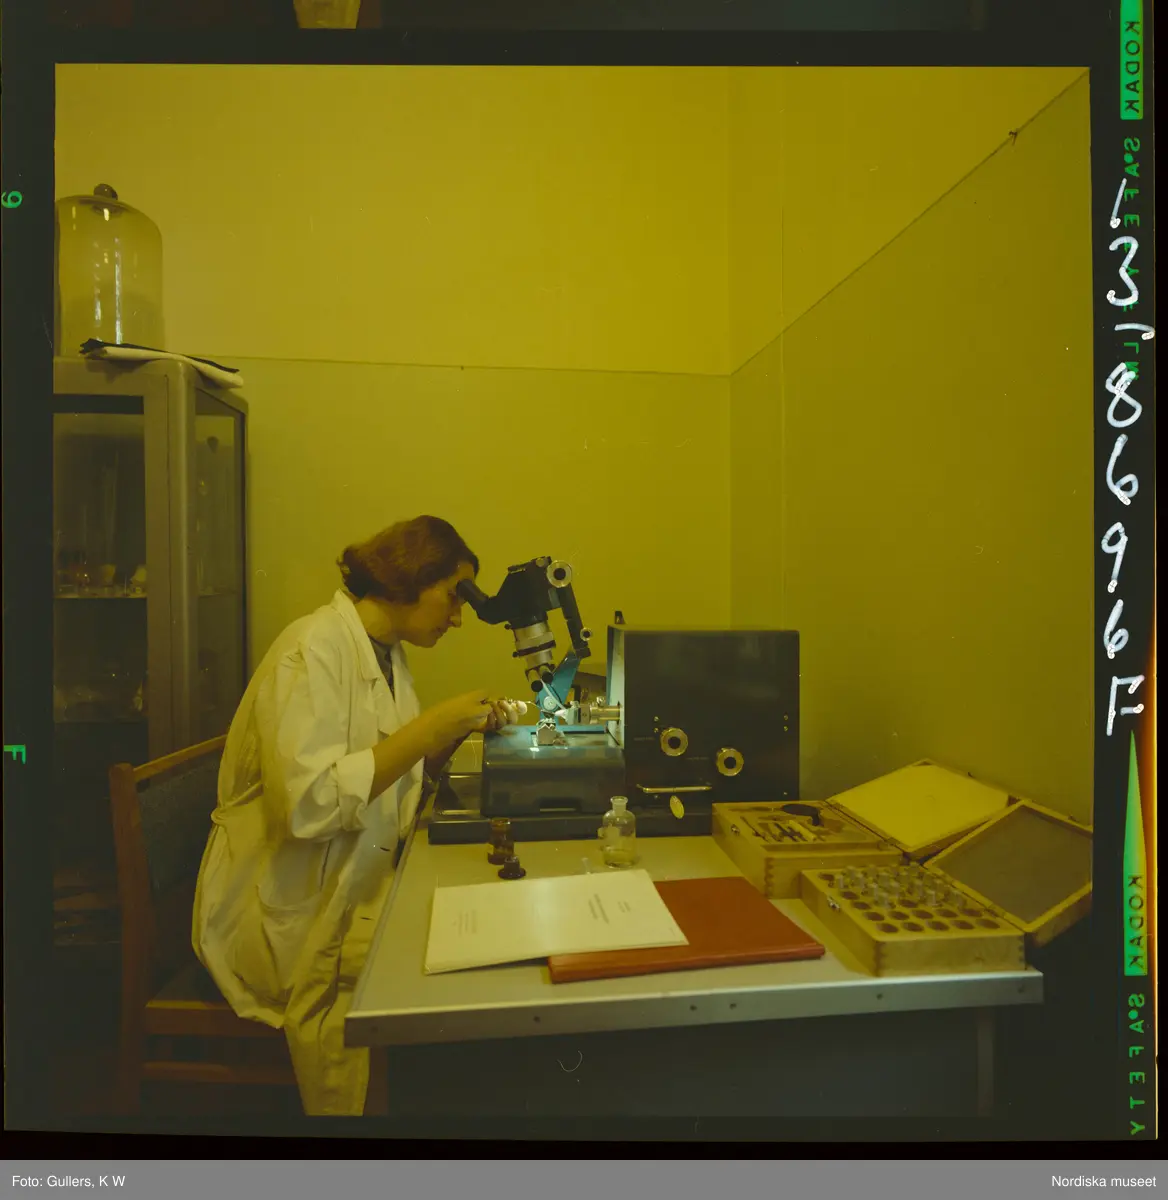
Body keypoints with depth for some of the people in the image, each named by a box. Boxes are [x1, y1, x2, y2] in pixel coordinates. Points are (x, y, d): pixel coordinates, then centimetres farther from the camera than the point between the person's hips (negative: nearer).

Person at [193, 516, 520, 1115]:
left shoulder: (387, 654, 8)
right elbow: (310, 803, -28)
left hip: (354, 887, 8)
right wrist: (430, 725, -25)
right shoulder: (313, 649, -18)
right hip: (287, 913, -7)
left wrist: (460, 728, -2)